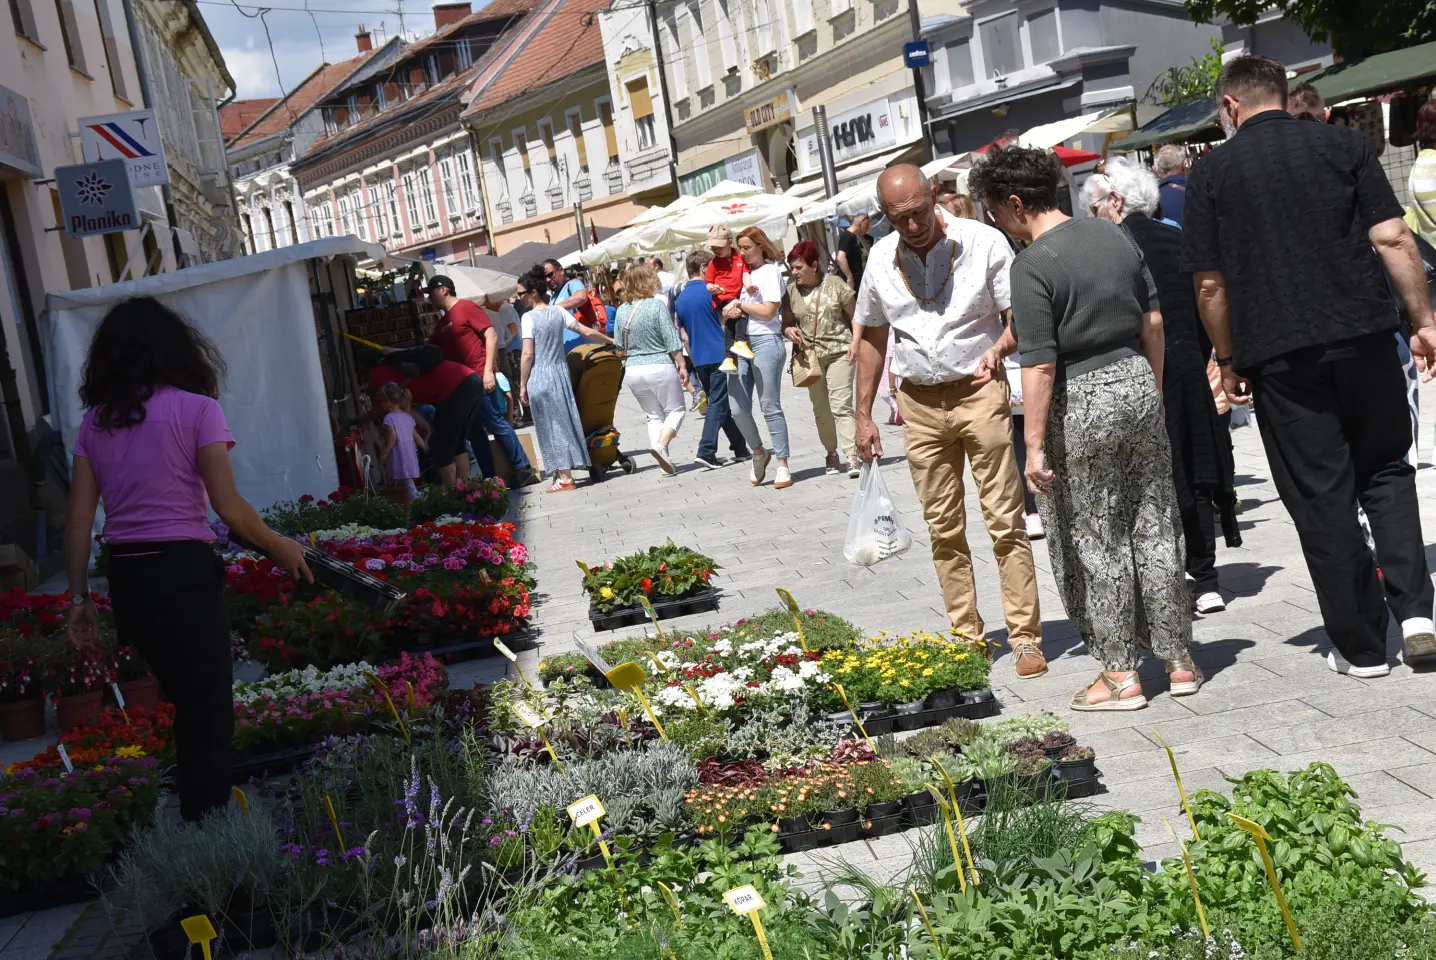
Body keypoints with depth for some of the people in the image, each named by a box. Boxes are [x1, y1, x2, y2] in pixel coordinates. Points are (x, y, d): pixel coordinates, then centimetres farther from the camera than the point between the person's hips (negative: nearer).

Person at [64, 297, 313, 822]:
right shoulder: (195, 409, -6)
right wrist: (281, 547, 3)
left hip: (125, 579, 6)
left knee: (187, 706, 24)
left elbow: (79, 518, 5)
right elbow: (229, 507, -12)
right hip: (182, 572, -6)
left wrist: (80, 597, 11)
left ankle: (196, 820, 34)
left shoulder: (95, 421, 8)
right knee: (209, 717, 5)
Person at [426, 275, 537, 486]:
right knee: (474, 432, 8)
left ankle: (523, 470, -2)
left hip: (479, 379, -9)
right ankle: (490, 478, 12)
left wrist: (489, 370, -18)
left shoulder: (466, 308, -6)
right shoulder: (442, 325, 19)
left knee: (496, 423, -8)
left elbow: (491, 335, -12)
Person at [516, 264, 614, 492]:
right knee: (564, 420, 12)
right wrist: (612, 341, 22)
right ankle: (564, 472, 17)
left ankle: (564, 477, 2)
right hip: (560, 370, 6)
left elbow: (527, 355, -15)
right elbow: (587, 332, 8)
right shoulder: (558, 312, 4)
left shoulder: (529, 317, -12)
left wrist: (522, 385, -8)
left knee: (551, 425, 1)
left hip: (540, 375, -6)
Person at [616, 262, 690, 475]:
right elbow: (672, 340, -11)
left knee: (653, 415, 14)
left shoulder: (622, 310, 3)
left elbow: (619, 345, 10)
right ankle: (662, 443, -15)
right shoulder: (658, 304, -11)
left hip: (632, 370, 5)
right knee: (675, 410, 10)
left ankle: (666, 463, 6)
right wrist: (682, 365, -4)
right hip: (660, 367, -5)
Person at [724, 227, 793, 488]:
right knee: (738, 409, 0)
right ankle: (758, 453, 21)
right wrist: (730, 311, -4)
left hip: (766, 341, -6)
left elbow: (768, 311, -11)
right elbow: (727, 310, 18)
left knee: (770, 406, -5)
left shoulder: (770, 271, -1)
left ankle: (782, 464, -1)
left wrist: (740, 304, -2)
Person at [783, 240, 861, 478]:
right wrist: (789, 330, -8)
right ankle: (831, 453, 23)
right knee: (820, 409, 9)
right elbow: (786, 322, 15)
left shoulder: (834, 284, -1)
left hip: (838, 352, -4)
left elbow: (855, 315, 3)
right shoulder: (791, 292, 6)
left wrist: (855, 341, -8)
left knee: (841, 405, -14)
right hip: (810, 356, 4)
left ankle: (853, 457, -16)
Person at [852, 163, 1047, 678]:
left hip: (979, 391, -4)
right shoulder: (881, 259, 4)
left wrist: (997, 349, -25)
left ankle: (1025, 636, 2)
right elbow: (873, 338, 15)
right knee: (944, 528, 8)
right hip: (919, 402, 4)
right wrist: (863, 414, 12)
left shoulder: (982, 241, -8)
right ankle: (967, 635, 18)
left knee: (1005, 520, -5)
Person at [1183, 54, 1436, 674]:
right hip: (1363, 337, 1)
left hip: (1279, 355, -1)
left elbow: (1210, 283, 0)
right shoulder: (1343, 144, 5)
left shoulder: (1213, 171, 2)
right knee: (1385, 471, 18)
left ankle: (1360, 646, 11)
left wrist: (1230, 361, 10)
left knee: (1322, 500, 5)